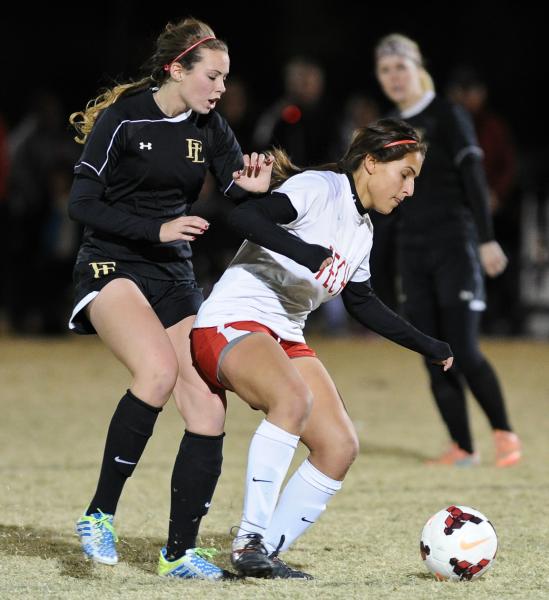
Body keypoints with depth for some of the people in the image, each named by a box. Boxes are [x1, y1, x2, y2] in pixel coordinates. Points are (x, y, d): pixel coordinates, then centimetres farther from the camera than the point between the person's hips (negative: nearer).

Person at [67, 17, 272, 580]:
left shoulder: (210, 128, 6)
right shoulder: (123, 118, -10)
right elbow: (82, 204, -12)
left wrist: (254, 189, -20)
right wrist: (157, 229, -21)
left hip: (174, 279, 6)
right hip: (111, 270, -6)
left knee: (208, 412, -4)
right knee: (158, 371, -32)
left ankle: (180, 551, 9)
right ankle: (99, 515, -20)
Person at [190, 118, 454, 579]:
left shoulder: (362, 230, 17)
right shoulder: (319, 188, -10)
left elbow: (363, 304, 30)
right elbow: (243, 216, -26)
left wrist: (427, 346, 30)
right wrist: (305, 252, -37)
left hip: (286, 337, 10)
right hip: (234, 321, -10)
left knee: (341, 446, -5)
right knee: (294, 399, -37)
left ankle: (265, 556, 0)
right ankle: (251, 539, -31)